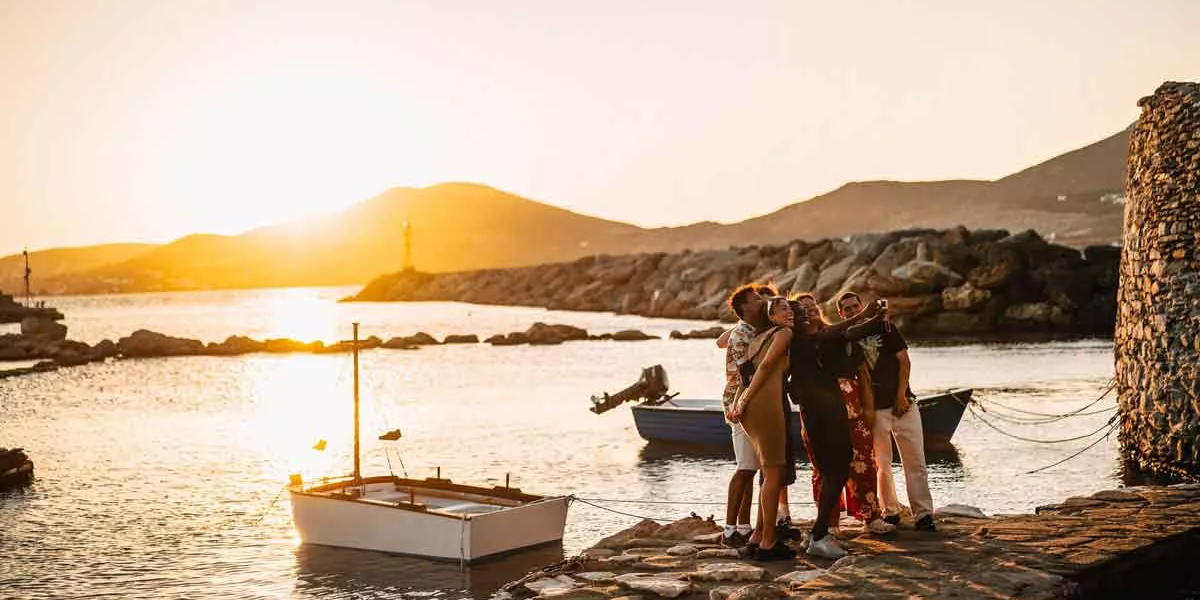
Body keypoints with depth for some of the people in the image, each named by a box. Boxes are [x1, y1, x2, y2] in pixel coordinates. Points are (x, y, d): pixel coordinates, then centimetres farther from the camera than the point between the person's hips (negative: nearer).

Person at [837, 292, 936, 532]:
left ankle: (923, 514, -1)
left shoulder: (884, 327, 4)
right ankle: (890, 512, 15)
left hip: (902, 403, 0)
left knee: (915, 461, -3)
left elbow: (904, 361, 2)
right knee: (881, 465, 3)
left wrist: (901, 395, -6)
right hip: (874, 408, 0)